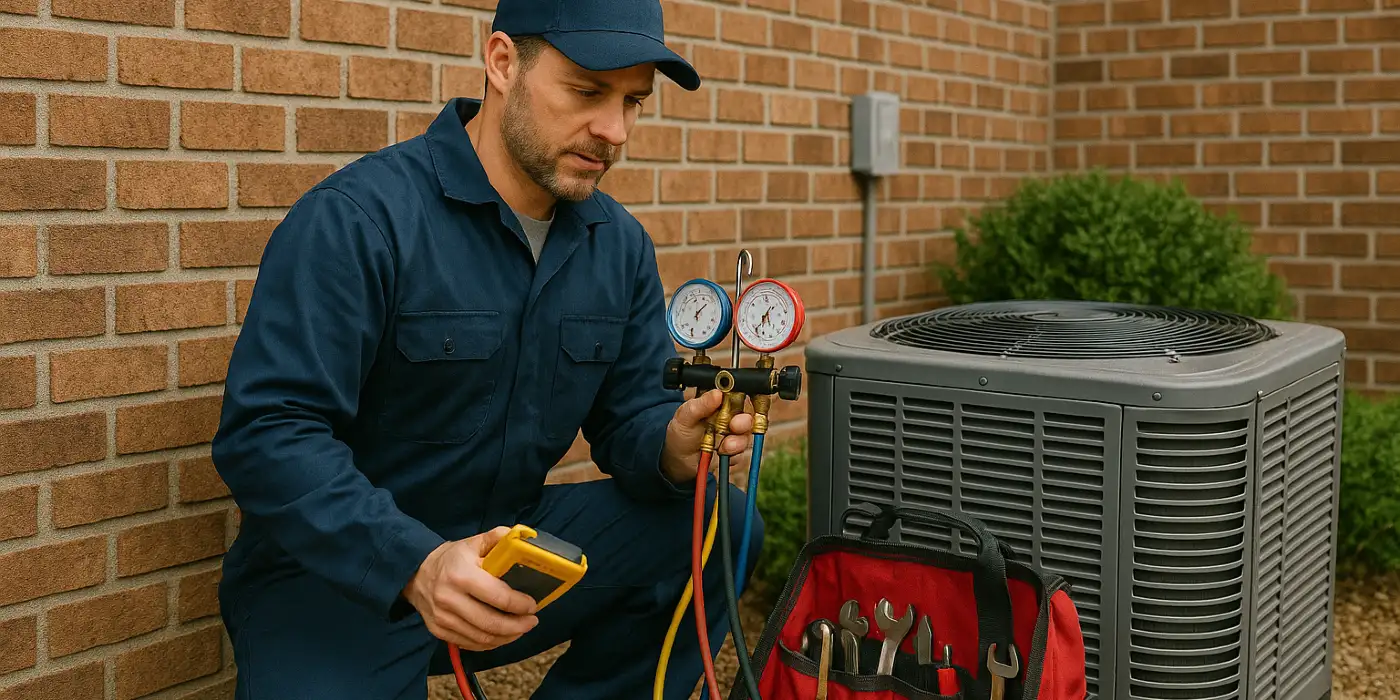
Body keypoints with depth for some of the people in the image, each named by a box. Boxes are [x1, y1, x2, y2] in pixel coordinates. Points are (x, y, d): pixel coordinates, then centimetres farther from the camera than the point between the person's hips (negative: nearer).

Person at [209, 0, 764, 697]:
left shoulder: (620, 243, 3)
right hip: (334, 575, -5)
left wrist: (673, 446, -19)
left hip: (509, 543, 6)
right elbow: (266, 433, -23)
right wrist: (416, 564, -36)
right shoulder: (357, 217, -18)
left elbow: (631, 410, 7)